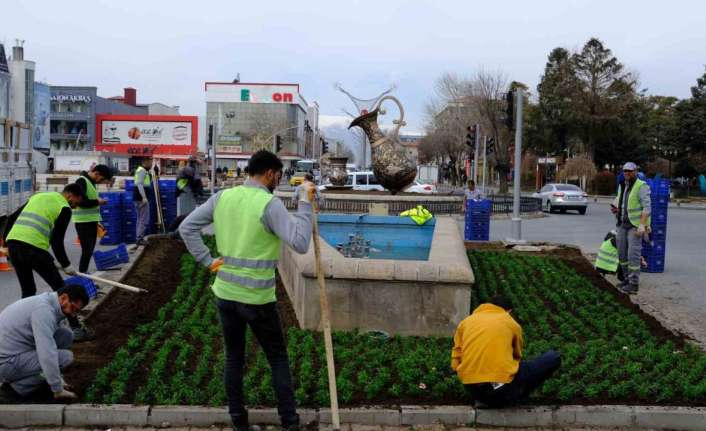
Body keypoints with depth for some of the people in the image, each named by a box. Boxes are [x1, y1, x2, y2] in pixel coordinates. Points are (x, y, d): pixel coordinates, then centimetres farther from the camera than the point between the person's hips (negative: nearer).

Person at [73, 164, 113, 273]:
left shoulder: (92, 182, 15)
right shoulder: (82, 181, -14)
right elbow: (81, 202, -24)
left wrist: (97, 221, 19)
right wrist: (97, 202, -14)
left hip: (91, 221, 9)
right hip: (83, 222, -9)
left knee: (90, 250, 11)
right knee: (87, 250, -9)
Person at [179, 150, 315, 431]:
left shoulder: (222, 197, 2)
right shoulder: (270, 204, -15)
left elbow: (186, 228, 6)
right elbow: (300, 243, -22)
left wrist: (207, 261, 6)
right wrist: (305, 203, -15)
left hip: (225, 293, 5)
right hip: (257, 298, -5)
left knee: (233, 357, 17)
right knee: (278, 358, 10)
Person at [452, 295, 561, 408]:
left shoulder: (465, 322, 14)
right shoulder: (511, 323, 9)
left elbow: (455, 364, 11)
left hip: (472, 391, 4)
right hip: (502, 390, -4)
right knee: (554, 357, 11)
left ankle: (484, 399, 12)